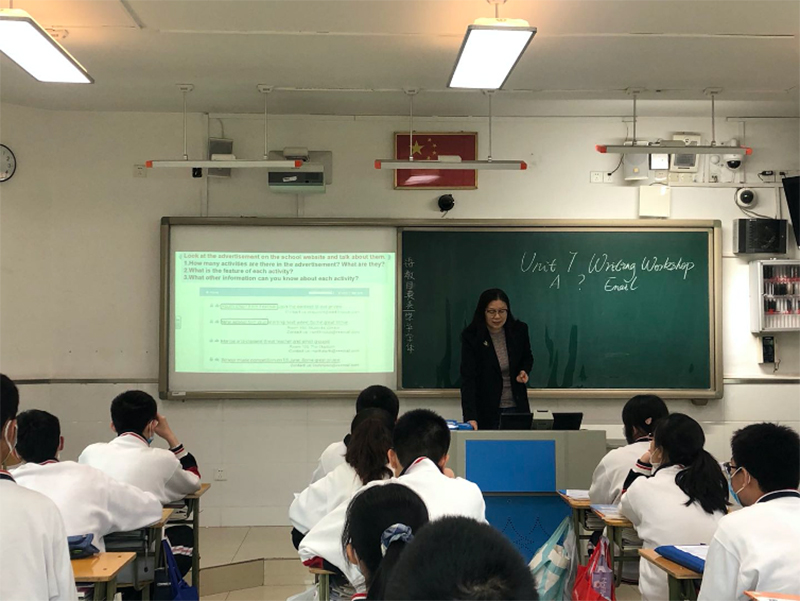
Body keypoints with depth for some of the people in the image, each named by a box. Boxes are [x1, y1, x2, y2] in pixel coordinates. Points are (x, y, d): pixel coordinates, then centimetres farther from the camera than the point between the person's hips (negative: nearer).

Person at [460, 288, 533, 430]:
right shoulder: (471, 336, -16)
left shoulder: (519, 330, -6)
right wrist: (470, 417, -33)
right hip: (486, 411, -3)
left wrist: (524, 372, -8)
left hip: (517, 407, 3)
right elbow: (468, 378, -22)